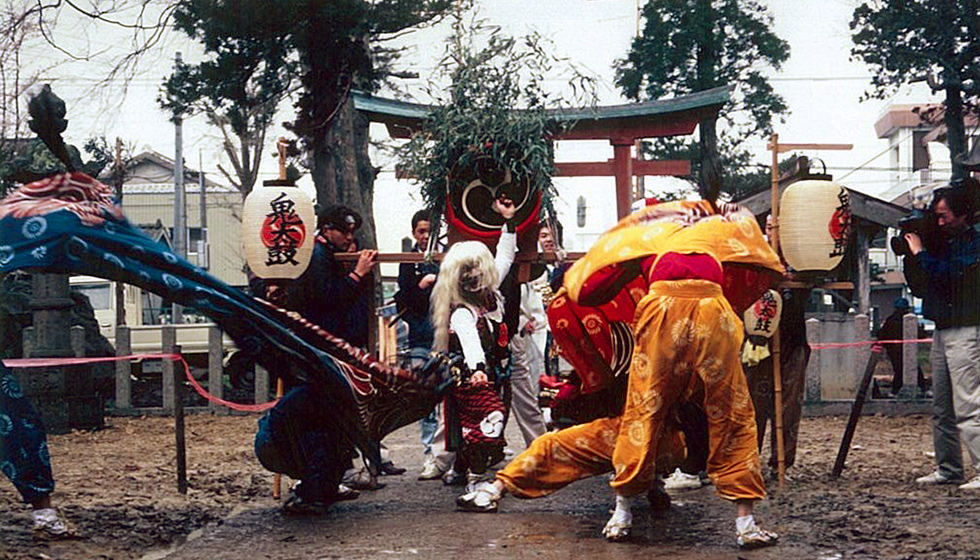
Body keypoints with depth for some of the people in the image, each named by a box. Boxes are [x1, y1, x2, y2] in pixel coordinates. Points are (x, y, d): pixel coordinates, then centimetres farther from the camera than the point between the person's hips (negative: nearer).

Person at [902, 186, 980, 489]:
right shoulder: (943, 244, 18)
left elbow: (948, 275, -21)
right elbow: (920, 288, 19)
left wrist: (920, 253, -9)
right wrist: (910, 256, 7)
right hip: (941, 332, 8)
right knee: (941, 410, 10)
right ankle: (948, 469, 17)